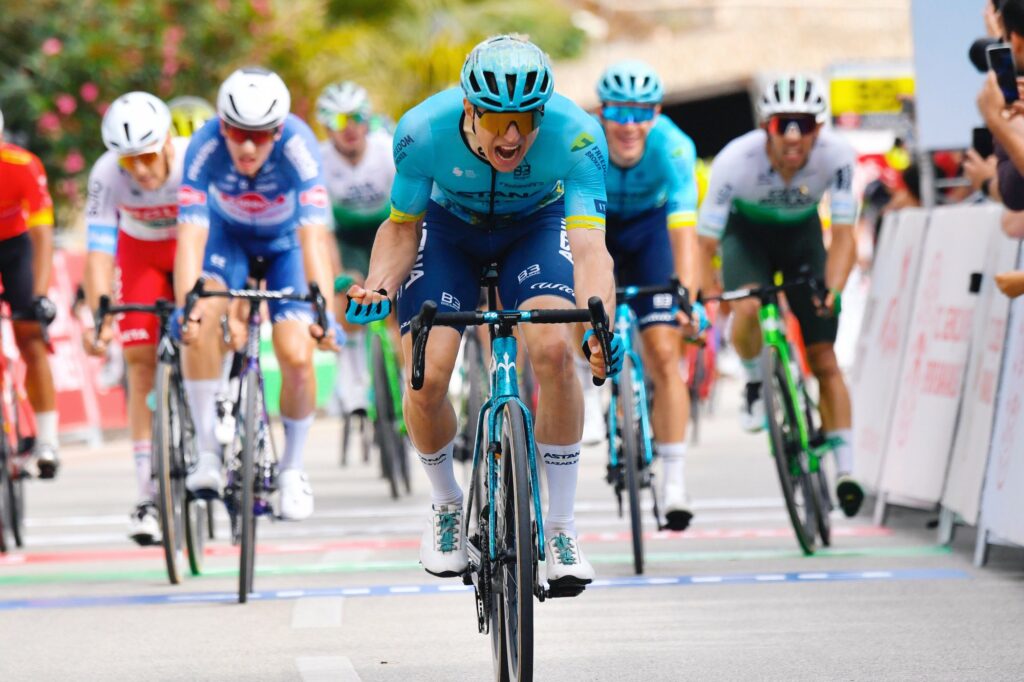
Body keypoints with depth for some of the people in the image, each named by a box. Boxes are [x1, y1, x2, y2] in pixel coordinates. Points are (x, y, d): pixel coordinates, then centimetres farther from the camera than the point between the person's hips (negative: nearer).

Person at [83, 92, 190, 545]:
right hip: (140, 252, 1)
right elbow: (99, 249, -32)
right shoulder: (107, 175, -30)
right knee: (141, 363, -8)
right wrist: (99, 317, -43)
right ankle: (148, 494, -6)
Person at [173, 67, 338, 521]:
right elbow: (191, 234, -39)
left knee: (297, 357, -16)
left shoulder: (298, 147, -36)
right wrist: (186, 306, -53)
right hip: (227, 234, 1)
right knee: (202, 320, -27)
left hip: (285, 240, -1)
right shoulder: (206, 147, -34)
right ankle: (207, 454, -17)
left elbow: (313, 236, -42)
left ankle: (292, 467, 9)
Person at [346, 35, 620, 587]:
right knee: (425, 380, -16)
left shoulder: (575, 136, -36)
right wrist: (378, 286, -36)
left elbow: (590, 246, -42)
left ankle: (561, 530, -12)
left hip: (537, 225, -1)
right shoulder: (424, 131, -32)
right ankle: (447, 505, 16)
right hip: (450, 226, 1)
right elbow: (402, 225, -16)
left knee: (554, 350, -27)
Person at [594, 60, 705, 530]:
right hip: (594, 225, 1)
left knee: (664, 354, -11)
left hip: (648, 227, -1)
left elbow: (684, 229, -40)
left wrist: (689, 298, -52)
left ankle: (674, 485, -10)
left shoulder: (673, 147, -33)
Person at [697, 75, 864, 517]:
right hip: (747, 232, -1)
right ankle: (754, 382, 0)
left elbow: (843, 235, -29)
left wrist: (832, 290, -45)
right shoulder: (736, 160, -35)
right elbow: (704, 241, -30)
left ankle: (845, 469, -2)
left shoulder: (835, 156, -31)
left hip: (801, 234, 1)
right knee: (748, 309, -32)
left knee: (824, 357, -7)